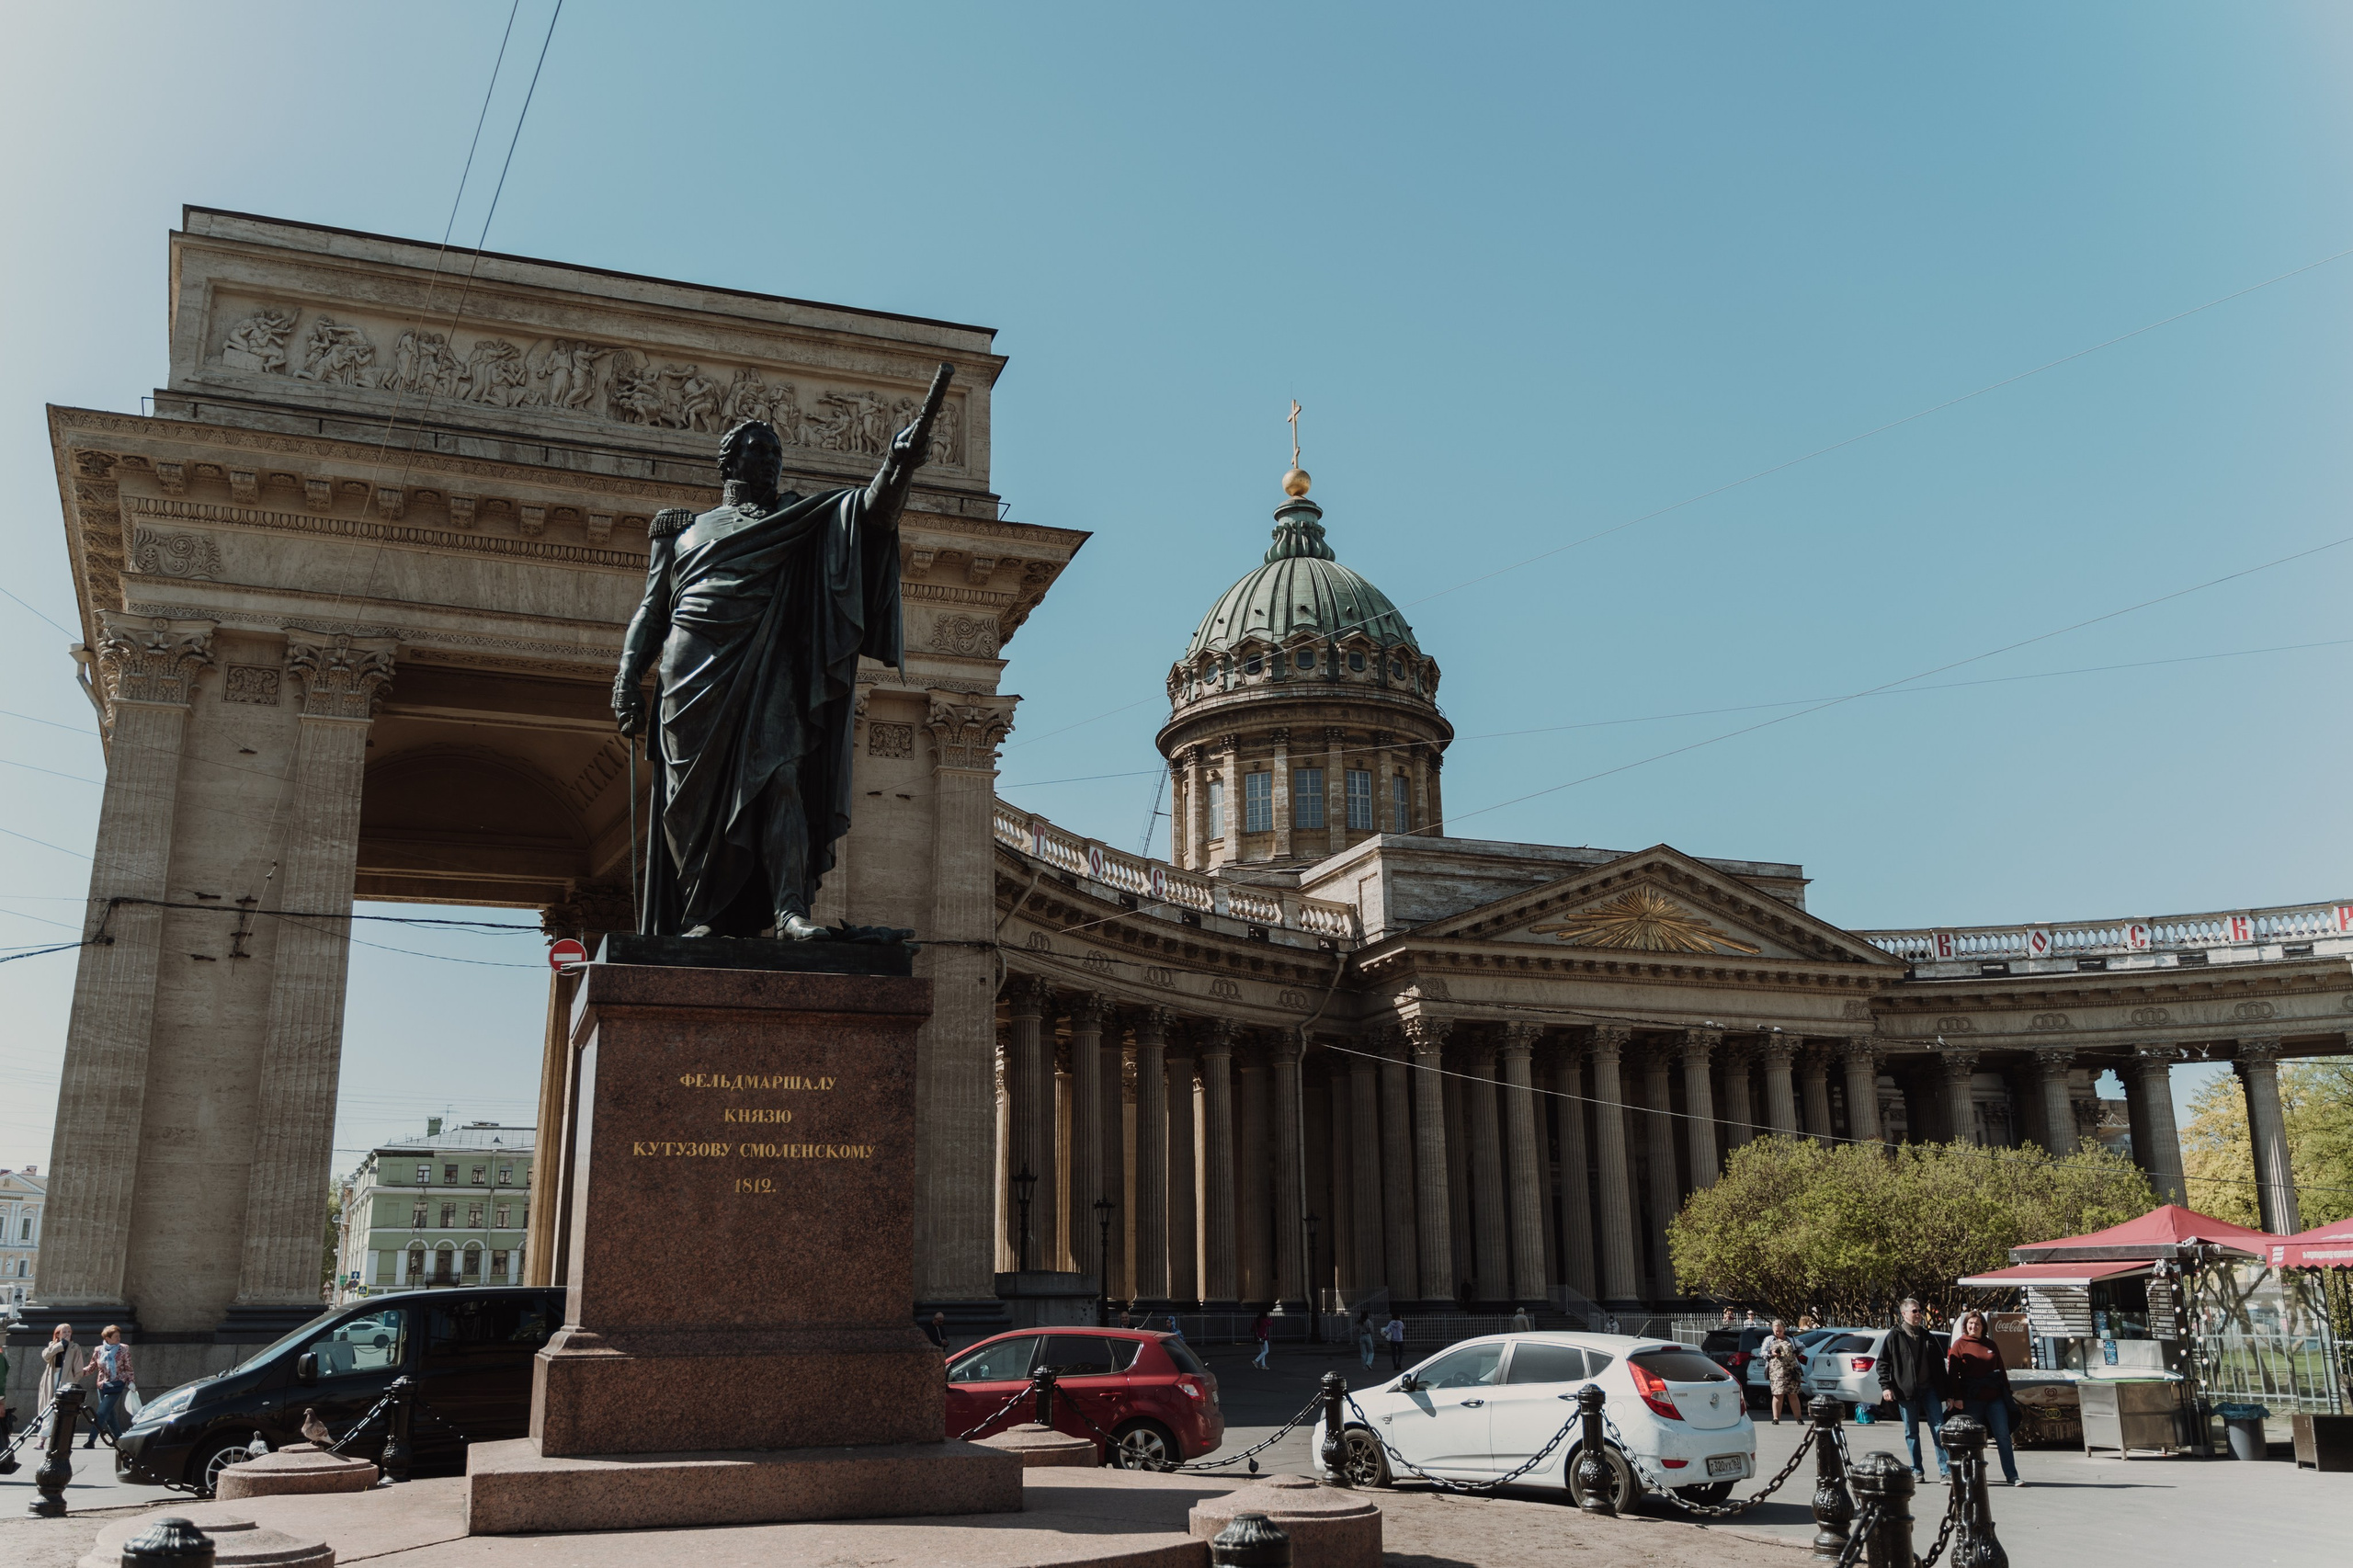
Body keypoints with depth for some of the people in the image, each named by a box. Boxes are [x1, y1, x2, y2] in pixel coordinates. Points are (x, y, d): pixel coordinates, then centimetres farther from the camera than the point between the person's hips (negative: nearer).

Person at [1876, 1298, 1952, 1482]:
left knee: (1938, 1429, -3)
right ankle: (1917, 1470, 13)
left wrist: (1944, 1390, 10)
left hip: (1929, 1389, 3)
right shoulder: (1895, 1336, -1)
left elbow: (1939, 1362, 15)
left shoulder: (1927, 1336, 10)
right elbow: (1883, 1362, -1)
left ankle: (1945, 1470, 0)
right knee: (1911, 1432, 5)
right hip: (1905, 1390, -3)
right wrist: (1886, 1386, -10)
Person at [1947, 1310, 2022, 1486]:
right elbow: (1952, 1373, -3)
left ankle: (2011, 1476, -1)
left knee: (2003, 1435, -2)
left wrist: (2007, 1391, 11)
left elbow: (2001, 1369, 18)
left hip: (1995, 1398, 3)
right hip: (1971, 1400, -3)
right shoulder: (1959, 1344, 2)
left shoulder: (1991, 1345, 14)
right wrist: (1956, 1397, -10)